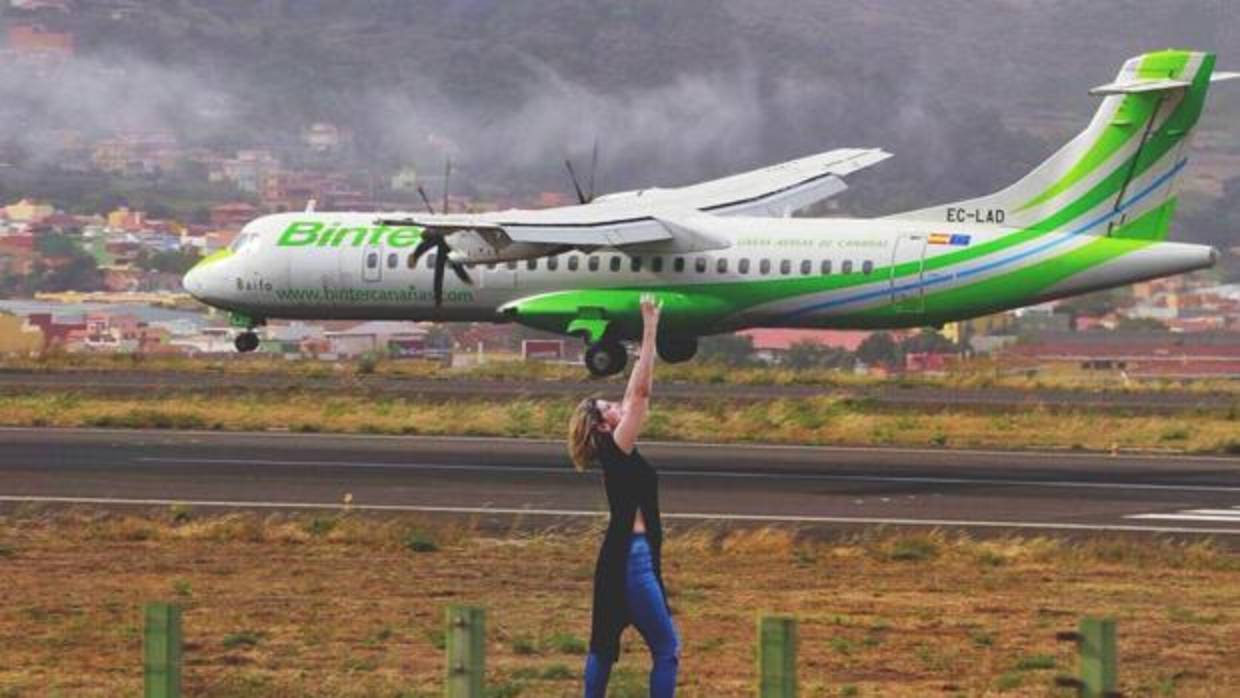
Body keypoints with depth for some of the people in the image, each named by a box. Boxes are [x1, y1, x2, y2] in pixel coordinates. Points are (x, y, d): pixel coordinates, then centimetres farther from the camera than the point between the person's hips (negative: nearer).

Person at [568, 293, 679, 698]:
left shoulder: (618, 451, 11)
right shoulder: (617, 450, -11)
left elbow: (636, 392, 14)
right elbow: (640, 392, -15)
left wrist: (649, 335, 13)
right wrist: (650, 332, -13)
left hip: (623, 558, 10)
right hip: (631, 560, -10)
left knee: (605, 643, 13)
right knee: (667, 649, -7)